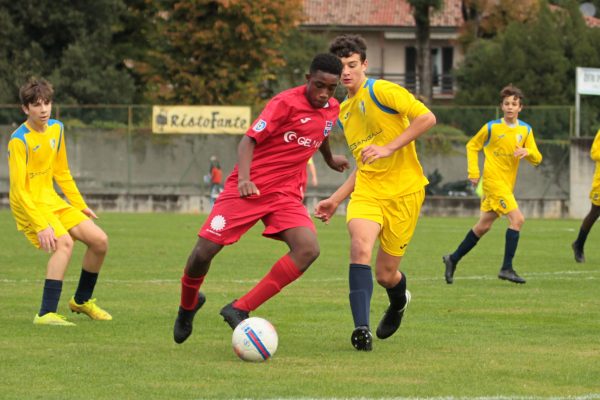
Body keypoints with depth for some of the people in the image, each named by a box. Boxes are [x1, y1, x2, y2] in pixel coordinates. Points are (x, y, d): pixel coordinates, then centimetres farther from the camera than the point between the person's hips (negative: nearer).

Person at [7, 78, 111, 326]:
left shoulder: (56, 129, 4)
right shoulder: (19, 140, -20)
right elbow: (19, 190, -22)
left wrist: (80, 205, 18)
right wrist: (40, 226, -28)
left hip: (51, 200, 8)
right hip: (29, 205, -8)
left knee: (99, 240, 3)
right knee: (65, 242, -30)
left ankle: (82, 300, 24)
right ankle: (46, 314, -33)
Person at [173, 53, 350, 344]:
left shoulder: (332, 110, 5)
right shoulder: (286, 103, -15)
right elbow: (249, 140, -19)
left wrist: (330, 159, 48)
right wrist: (243, 179, -35)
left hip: (285, 194, 5)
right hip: (250, 187, -5)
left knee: (308, 249, -22)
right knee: (203, 252, -6)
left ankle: (239, 310, -17)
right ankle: (188, 306, 29)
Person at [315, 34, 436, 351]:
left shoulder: (381, 91, -7)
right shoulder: (343, 112, 17)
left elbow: (427, 118, -16)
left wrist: (388, 148, -22)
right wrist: (335, 200, 18)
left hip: (403, 191, -5)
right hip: (367, 191, 5)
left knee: (385, 273, 2)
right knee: (360, 246, -26)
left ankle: (399, 301, 40)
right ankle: (361, 329, -30)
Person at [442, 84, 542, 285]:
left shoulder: (526, 130, 6)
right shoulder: (492, 127, -5)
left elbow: (537, 159, 5)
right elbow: (472, 146, 7)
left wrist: (527, 152, -17)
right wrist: (474, 172, -3)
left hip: (507, 184, 6)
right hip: (493, 180, -6)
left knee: (483, 226, 11)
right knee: (517, 219, -19)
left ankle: (453, 259, 26)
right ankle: (507, 268, -17)